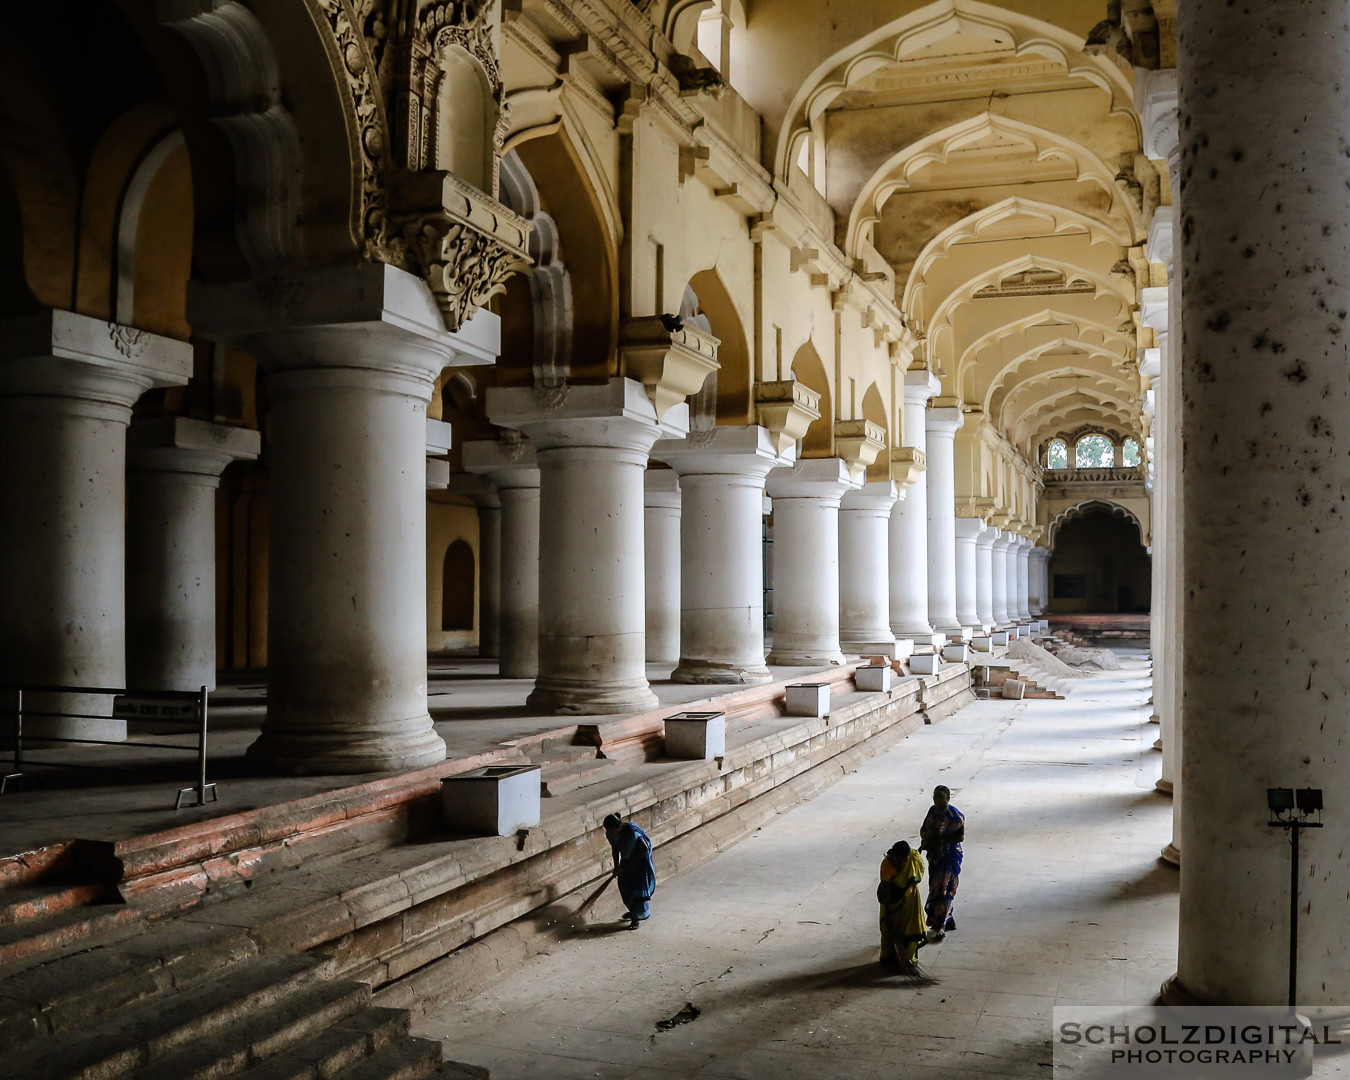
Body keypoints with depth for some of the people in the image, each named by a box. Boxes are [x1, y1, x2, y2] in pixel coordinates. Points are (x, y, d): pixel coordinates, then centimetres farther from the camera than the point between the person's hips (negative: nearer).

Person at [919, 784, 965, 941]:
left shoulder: (954, 815, -16)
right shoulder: (933, 811, 6)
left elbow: (960, 836, -18)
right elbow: (924, 829, 14)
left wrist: (940, 841, -22)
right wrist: (926, 840, -6)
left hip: (949, 856, -7)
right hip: (935, 856, 7)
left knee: (943, 889, -8)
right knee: (935, 886, 13)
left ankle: (941, 926, -2)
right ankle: (948, 921, 28)